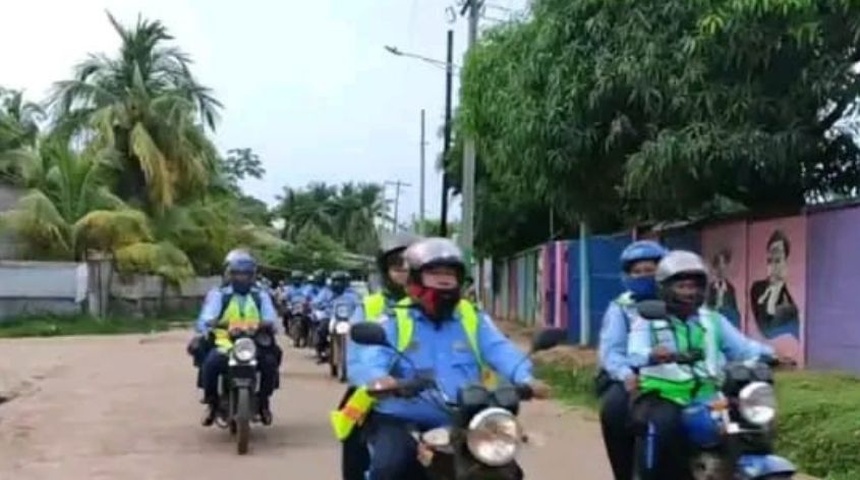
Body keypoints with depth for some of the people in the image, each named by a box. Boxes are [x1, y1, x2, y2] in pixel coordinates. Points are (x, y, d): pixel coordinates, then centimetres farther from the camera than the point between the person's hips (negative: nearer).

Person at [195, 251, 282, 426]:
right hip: (225, 344, -1)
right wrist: (212, 323, -30)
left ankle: (264, 403, -6)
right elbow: (205, 319, -5)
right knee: (211, 363, -32)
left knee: (270, 362, -28)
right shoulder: (218, 295, 11)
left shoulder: (261, 296, 16)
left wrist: (266, 323, -24)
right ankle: (212, 403, -9)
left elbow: (271, 319, 2)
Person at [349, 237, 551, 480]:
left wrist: (525, 378, -28)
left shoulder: (474, 319, 11)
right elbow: (366, 360, -13)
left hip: (462, 423, 4)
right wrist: (378, 378, -39)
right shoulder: (394, 321, 2)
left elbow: (501, 350, -6)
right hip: (402, 420, -3)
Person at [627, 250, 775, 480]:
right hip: (663, 398, -4)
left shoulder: (713, 320, 17)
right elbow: (635, 354, -15)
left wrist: (766, 353, -15)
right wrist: (652, 355, -39)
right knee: (661, 425, -33)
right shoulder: (648, 321, 3)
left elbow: (742, 346, 7)